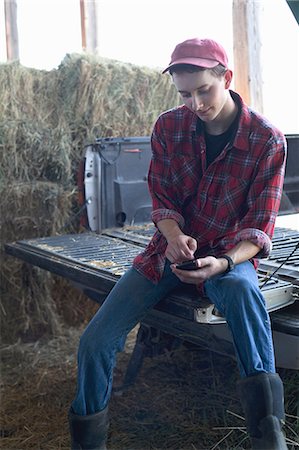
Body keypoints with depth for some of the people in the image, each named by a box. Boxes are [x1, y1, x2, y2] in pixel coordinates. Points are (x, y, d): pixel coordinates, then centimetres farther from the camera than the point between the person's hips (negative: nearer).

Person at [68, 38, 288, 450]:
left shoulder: (267, 141, -10)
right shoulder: (168, 127, -2)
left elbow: (260, 227, -11)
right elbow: (162, 199, 1)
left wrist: (224, 262, -30)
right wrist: (174, 236, -21)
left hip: (230, 255, -2)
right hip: (171, 249, 3)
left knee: (241, 289, -42)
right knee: (95, 341, -10)